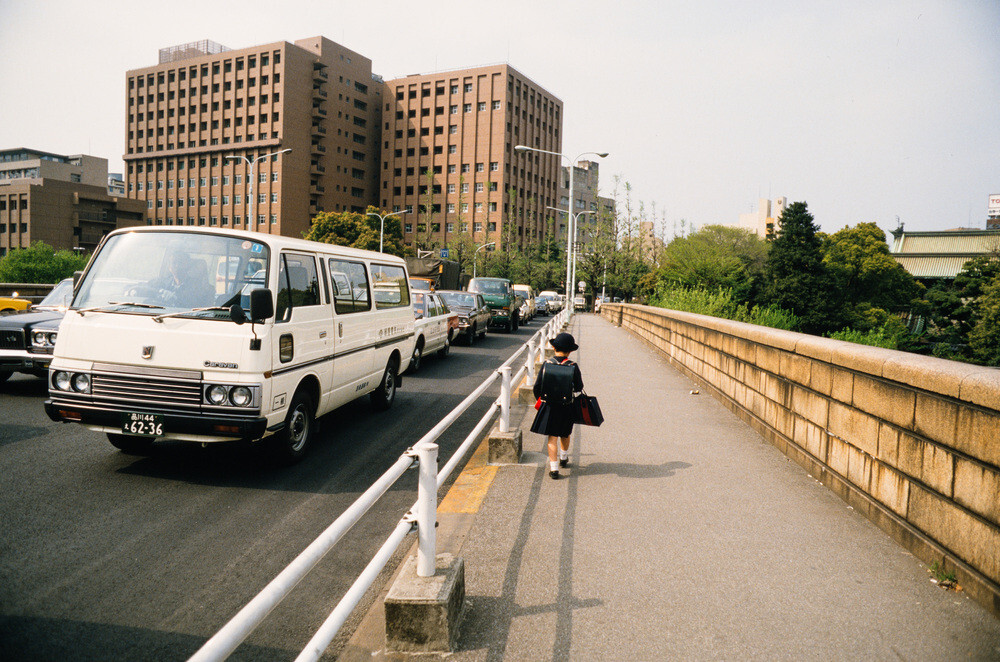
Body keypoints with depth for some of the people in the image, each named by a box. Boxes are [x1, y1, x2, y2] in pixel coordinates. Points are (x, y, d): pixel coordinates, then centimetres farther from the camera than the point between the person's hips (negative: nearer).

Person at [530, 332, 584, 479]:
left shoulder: (546, 364, -9)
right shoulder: (573, 367, -11)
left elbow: (537, 386, -4)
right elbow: (578, 388, -3)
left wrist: (539, 400, 13)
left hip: (549, 406, -1)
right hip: (567, 407, 1)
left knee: (552, 437, 3)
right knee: (565, 434, 22)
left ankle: (554, 468, -3)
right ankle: (564, 459, 43)